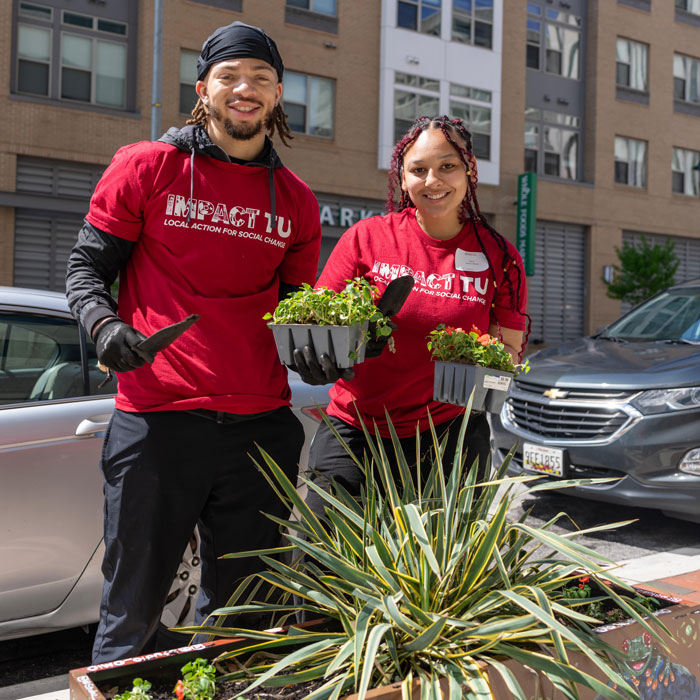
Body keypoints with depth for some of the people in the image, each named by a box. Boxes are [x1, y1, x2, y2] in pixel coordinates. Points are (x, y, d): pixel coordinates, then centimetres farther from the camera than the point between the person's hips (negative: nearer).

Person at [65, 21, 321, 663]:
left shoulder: (296, 201, 13)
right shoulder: (145, 167, 4)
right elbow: (87, 267, 5)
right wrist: (105, 325, -15)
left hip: (262, 424, 4)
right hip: (157, 418, -3)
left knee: (242, 613, 13)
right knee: (133, 615, 6)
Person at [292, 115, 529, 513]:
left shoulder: (499, 257, 1)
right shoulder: (367, 237, -1)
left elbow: (509, 351, 5)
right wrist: (313, 352, -22)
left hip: (450, 437, 1)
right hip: (354, 432, 0)